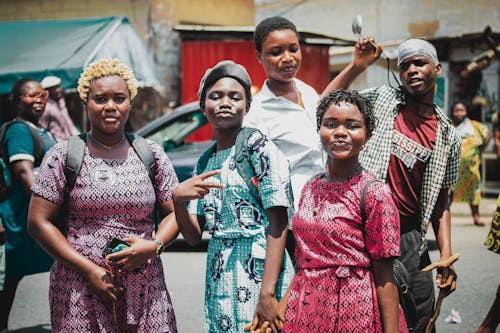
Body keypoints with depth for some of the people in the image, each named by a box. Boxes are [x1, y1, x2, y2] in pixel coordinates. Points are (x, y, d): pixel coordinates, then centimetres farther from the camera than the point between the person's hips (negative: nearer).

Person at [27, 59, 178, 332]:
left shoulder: (152, 155, 9)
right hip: (78, 289, -2)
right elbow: (38, 222, -1)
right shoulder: (63, 156, 2)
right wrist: (89, 270, -9)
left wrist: (153, 246, -10)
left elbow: (174, 213, 12)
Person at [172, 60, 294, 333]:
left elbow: (278, 224, -13)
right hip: (219, 280, 6)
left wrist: (267, 292, -21)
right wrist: (177, 198, -11)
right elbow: (193, 236, 9)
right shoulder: (205, 163, 12)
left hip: (259, 272, -6)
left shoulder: (259, 147, -6)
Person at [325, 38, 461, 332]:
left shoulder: (448, 136, 9)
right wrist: (357, 66, -2)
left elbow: (441, 202, 9)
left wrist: (446, 255, -1)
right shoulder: (382, 99, 5)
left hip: (409, 235, 3)